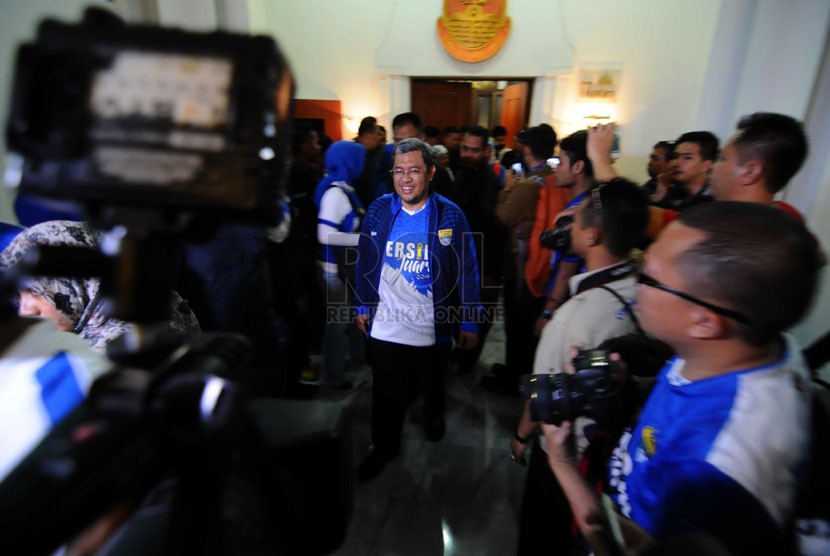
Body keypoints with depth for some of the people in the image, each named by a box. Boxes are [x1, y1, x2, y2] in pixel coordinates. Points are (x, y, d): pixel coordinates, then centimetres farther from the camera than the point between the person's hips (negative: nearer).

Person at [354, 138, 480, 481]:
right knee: (387, 394, 13)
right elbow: (365, 262, 4)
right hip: (384, 326, 1)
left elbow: (467, 271, -8)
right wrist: (363, 306, 7)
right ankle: (384, 447, 38)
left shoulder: (450, 215, -12)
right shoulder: (378, 211, -6)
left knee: (433, 385, 24)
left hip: (433, 327, -1)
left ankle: (434, 414, 56)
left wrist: (470, 323, -6)